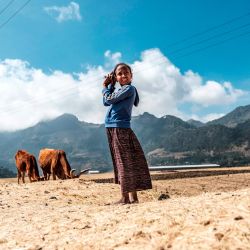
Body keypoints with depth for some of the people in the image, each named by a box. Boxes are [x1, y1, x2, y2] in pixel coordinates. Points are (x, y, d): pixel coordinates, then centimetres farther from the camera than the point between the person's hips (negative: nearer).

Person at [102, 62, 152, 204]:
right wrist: (109, 85, 13)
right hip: (113, 128, 9)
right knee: (124, 162, 9)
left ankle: (125, 197, -2)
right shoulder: (119, 90, 20)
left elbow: (109, 99, -12)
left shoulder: (129, 88, -7)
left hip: (120, 127, -9)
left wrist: (105, 88, 8)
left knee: (124, 162, -7)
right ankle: (133, 196, 15)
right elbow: (106, 102, 18)